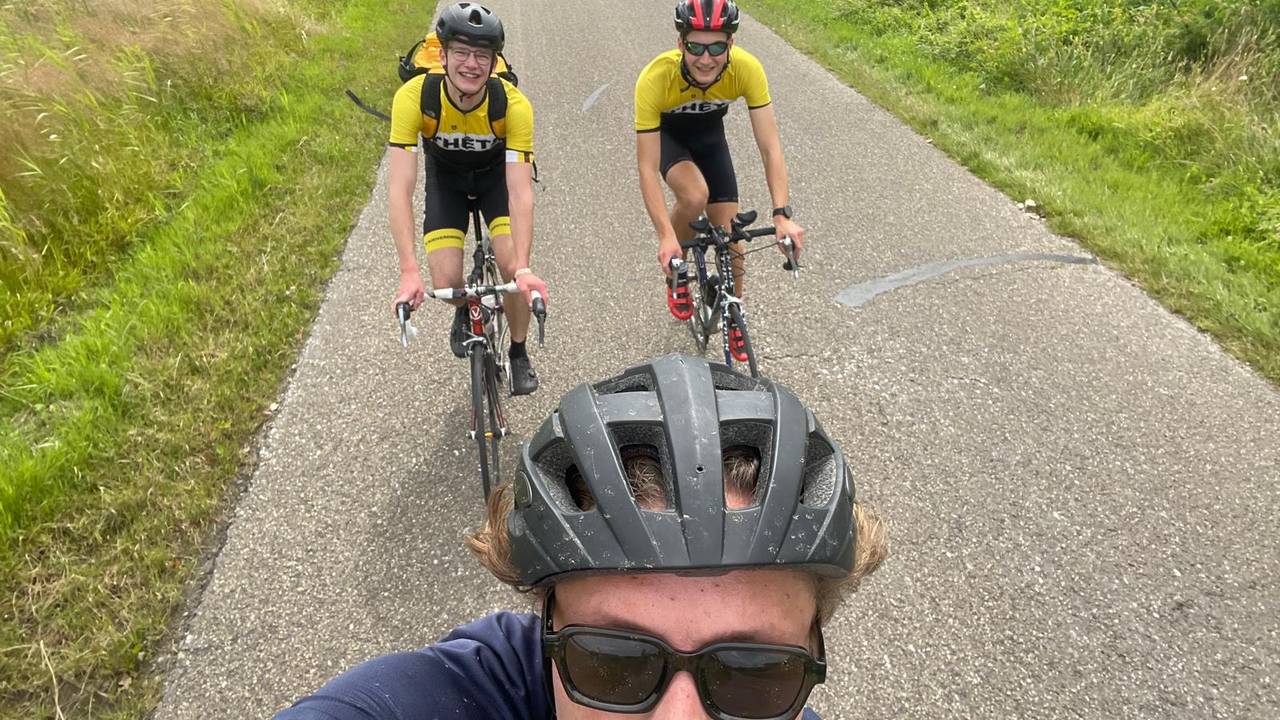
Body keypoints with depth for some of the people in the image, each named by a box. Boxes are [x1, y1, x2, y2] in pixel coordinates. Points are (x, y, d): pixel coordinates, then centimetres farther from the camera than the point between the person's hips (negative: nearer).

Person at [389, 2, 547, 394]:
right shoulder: (414, 97, -34)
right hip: (445, 175, 1)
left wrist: (523, 267, -49)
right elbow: (400, 190, -37)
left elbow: (520, 193, -36)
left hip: (496, 172, 0)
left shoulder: (513, 104, -34)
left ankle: (519, 354, 9)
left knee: (511, 266, -20)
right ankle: (466, 311, 27)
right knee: (447, 284, -13)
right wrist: (409, 271, -46)